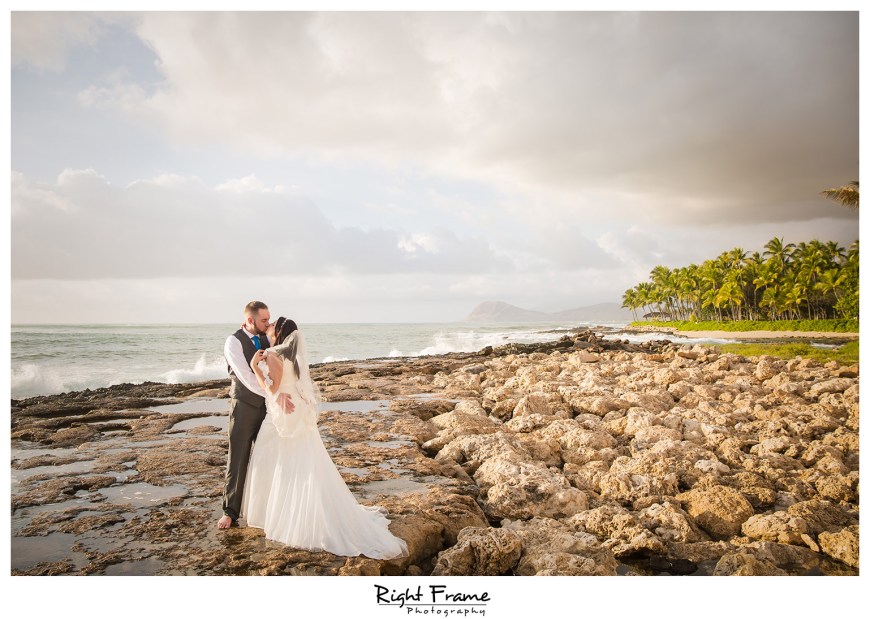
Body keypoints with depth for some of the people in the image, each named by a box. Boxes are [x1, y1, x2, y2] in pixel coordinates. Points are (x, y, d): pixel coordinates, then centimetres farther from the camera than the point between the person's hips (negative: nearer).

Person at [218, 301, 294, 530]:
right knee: (238, 459, 4)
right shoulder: (233, 342, -13)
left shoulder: (265, 340, 6)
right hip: (245, 406, -5)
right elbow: (247, 378, -22)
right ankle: (230, 512, 16)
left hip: (267, 405, 5)